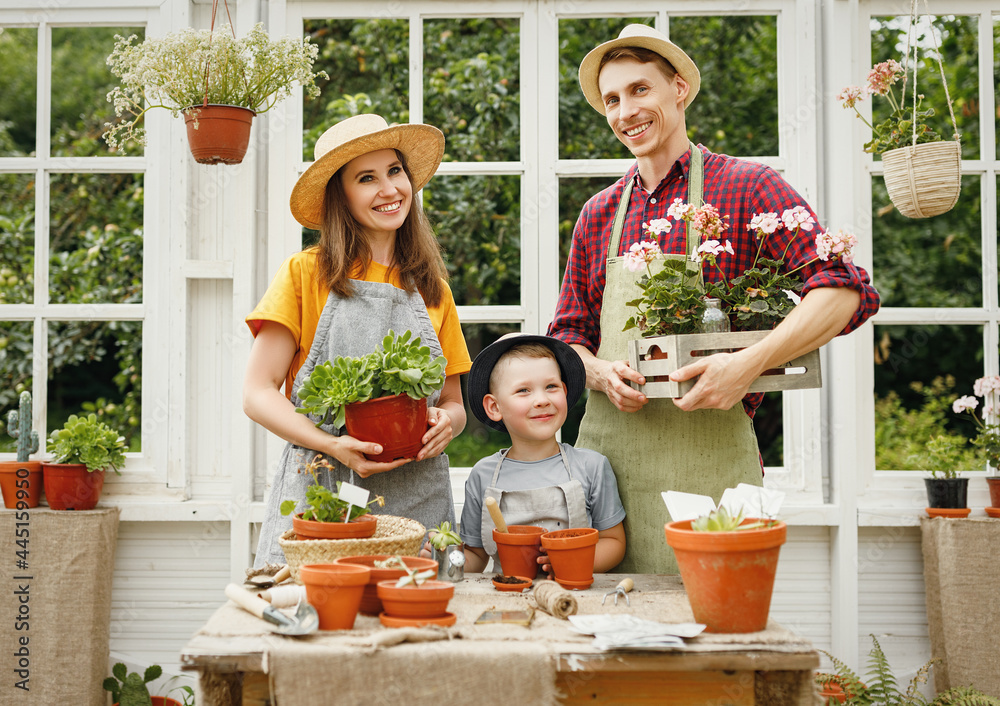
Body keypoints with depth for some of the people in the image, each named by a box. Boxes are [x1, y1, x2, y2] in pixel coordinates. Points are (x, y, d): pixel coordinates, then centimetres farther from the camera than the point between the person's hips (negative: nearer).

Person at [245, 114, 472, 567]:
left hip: (416, 500, 3)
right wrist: (332, 446, -16)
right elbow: (258, 394, -1)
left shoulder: (433, 292, 15)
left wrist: (446, 423, -4)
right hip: (319, 491, -3)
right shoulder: (306, 274, 3)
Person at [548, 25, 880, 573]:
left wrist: (749, 363, -22)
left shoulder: (747, 187, -1)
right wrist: (602, 374, -5)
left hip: (710, 451, -4)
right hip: (607, 442, 4)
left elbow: (846, 292, -11)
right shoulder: (598, 215, 14)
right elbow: (567, 336, 18)